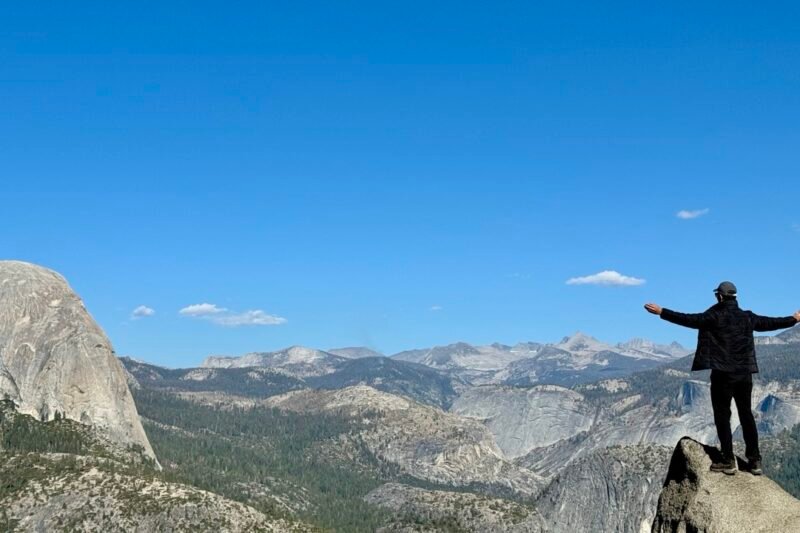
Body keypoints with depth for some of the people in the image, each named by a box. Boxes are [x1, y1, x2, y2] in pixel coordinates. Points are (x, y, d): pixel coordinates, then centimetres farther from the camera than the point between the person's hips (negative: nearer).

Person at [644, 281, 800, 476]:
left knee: (722, 416, 3)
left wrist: (662, 312, -10)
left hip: (723, 374, -5)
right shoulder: (748, 317, 7)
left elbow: (688, 319, -13)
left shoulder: (714, 316, -8)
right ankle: (755, 461, 14)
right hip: (744, 374, 5)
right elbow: (770, 323, 20)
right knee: (746, 415, 12)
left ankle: (728, 461, 2)